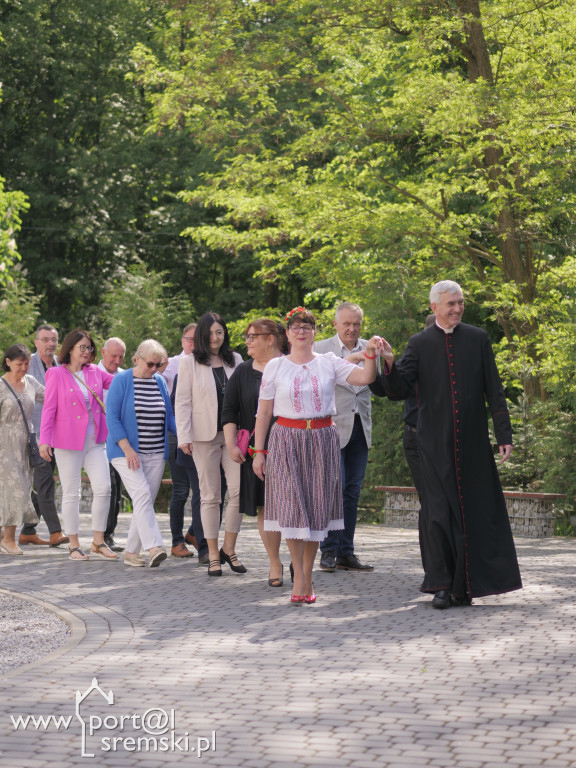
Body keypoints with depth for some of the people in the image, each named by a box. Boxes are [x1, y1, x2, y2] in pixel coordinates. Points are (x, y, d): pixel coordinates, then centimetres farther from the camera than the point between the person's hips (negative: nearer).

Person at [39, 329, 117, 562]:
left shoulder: (95, 372, 9)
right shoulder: (57, 374, -3)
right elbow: (49, 409, -5)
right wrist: (44, 440, -11)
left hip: (95, 442, 4)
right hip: (68, 442, -4)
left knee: (103, 489, -4)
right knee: (71, 493, 2)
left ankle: (98, 543, 7)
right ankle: (74, 546, 11)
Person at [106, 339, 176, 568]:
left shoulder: (160, 382, 11)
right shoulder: (122, 380, -5)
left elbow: (169, 417, 17)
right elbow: (112, 417, -9)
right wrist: (127, 449, -18)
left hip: (156, 454, 6)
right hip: (127, 452, -5)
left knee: (146, 501, 4)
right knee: (142, 494, -21)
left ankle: (131, 551, 12)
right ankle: (154, 547, -30)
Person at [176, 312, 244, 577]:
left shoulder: (235, 359, 12)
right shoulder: (189, 362, 3)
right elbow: (182, 402, 0)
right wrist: (184, 436, -9)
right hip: (205, 436, -2)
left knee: (239, 490, -7)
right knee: (210, 495, 1)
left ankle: (229, 548, 9)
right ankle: (213, 556, 7)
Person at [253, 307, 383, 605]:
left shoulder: (329, 363, 6)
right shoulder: (275, 366, 5)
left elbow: (364, 378, -6)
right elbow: (263, 413, 5)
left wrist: (370, 356, -25)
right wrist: (258, 451, 1)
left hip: (322, 440, 1)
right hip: (287, 441, -1)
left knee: (317, 507, 4)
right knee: (292, 505, -8)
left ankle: (307, 577, 15)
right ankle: (299, 579, -2)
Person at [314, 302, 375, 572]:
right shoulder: (321, 349, -2)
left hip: (360, 427, 5)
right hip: (333, 426, -5)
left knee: (352, 491, 6)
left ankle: (346, 552, 11)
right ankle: (329, 551, 0)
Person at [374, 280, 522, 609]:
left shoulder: (478, 339, 4)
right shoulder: (420, 343, 4)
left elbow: (494, 390, 4)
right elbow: (399, 390, -1)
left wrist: (504, 434, -1)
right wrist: (390, 364, -21)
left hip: (473, 442, 1)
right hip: (435, 444, -1)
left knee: (476, 510, 3)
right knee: (438, 512, -2)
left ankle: (466, 584, 13)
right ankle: (443, 584, 5)